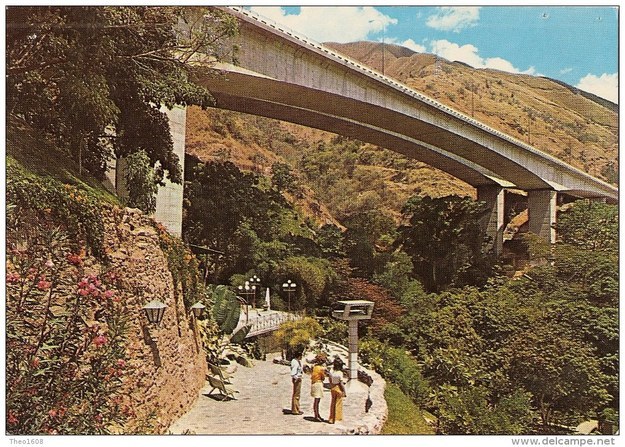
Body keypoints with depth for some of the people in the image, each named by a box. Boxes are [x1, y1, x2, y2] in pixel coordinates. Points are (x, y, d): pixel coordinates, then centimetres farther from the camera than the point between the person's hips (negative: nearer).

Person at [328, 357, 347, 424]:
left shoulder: (331, 372, -3)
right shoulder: (340, 373, -19)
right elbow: (341, 384, -16)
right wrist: (344, 392, -7)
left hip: (333, 388, 5)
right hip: (338, 388, -5)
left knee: (333, 403, 16)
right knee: (338, 403, 8)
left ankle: (331, 419, 23)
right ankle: (337, 418, 13)